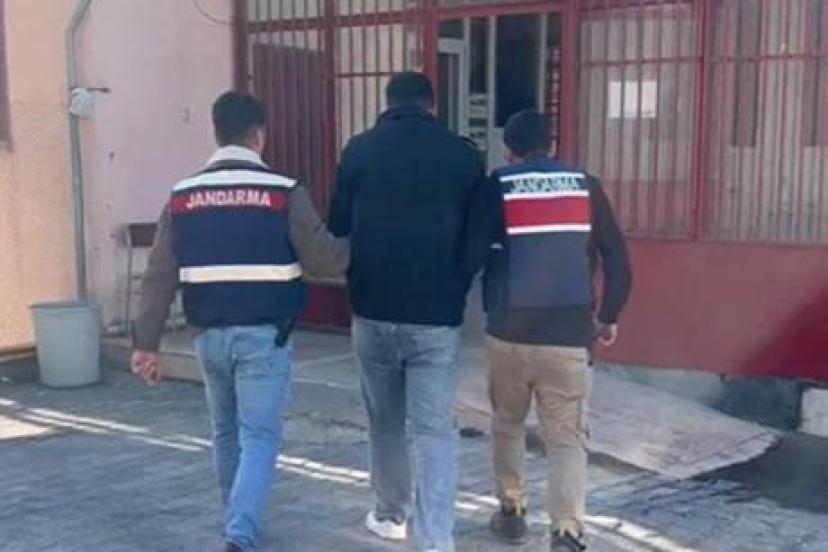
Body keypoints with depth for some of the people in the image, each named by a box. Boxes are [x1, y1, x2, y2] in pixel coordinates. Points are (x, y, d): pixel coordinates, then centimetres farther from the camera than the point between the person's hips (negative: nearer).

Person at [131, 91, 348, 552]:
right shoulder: (284, 192, -8)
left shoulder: (184, 196, 2)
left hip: (211, 336, 4)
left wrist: (148, 343, 7)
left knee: (226, 433, 21)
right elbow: (327, 260, -6)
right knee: (260, 438, 1)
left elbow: (160, 277, 2)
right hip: (265, 336, -4)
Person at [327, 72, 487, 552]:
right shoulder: (464, 156, 0)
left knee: (386, 421, 19)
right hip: (438, 318, -1)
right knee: (435, 430, 1)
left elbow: (338, 227, 5)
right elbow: (479, 240, 5)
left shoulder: (360, 150, 0)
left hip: (374, 312, 1)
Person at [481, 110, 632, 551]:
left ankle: (511, 513, 30)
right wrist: (608, 317, 17)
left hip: (508, 332, 0)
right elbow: (618, 261, 5)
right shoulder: (585, 186, 6)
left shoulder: (497, 187, 2)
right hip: (570, 336, 0)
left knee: (507, 424, 22)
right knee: (567, 438, 5)